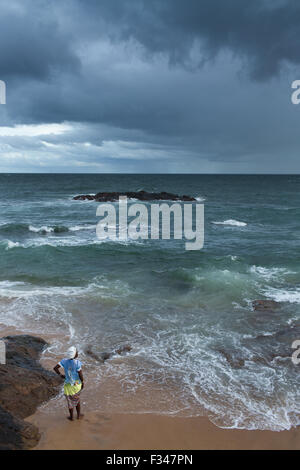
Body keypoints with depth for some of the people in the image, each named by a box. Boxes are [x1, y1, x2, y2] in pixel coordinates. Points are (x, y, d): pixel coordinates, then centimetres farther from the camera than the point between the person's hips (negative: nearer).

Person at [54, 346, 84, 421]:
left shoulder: (64, 361, -16)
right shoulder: (77, 362, -25)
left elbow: (55, 368, -17)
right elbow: (80, 374, -21)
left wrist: (60, 374, 0)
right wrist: (82, 382, -4)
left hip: (68, 385, 2)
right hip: (77, 384, -2)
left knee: (70, 401, 21)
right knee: (77, 399, 25)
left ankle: (71, 417, 37)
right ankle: (78, 415, 39)